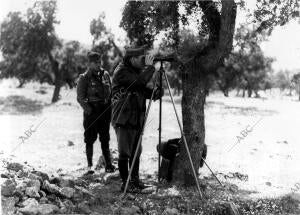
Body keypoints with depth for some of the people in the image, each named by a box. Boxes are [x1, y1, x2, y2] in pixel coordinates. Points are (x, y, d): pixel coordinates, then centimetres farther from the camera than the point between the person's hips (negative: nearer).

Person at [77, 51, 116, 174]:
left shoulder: (105, 75, 9)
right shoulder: (84, 78, -5)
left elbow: (111, 93, 14)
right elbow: (80, 98, -7)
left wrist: (110, 110, 7)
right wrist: (90, 111, -15)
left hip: (105, 111, 4)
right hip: (91, 112, -4)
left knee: (105, 139, 6)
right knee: (90, 139, 3)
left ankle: (108, 164, 9)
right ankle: (90, 166, 11)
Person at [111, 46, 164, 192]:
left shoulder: (137, 71, 15)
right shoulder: (121, 72, -13)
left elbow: (144, 91, 15)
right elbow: (140, 82, -28)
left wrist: (155, 92, -4)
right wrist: (150, 67, -17)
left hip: (137, 119, 9)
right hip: (124, 120, -8)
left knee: (136, 152, 14)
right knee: (125, 153, -3)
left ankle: (135, 180, 25)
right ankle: (125, 183, 6)